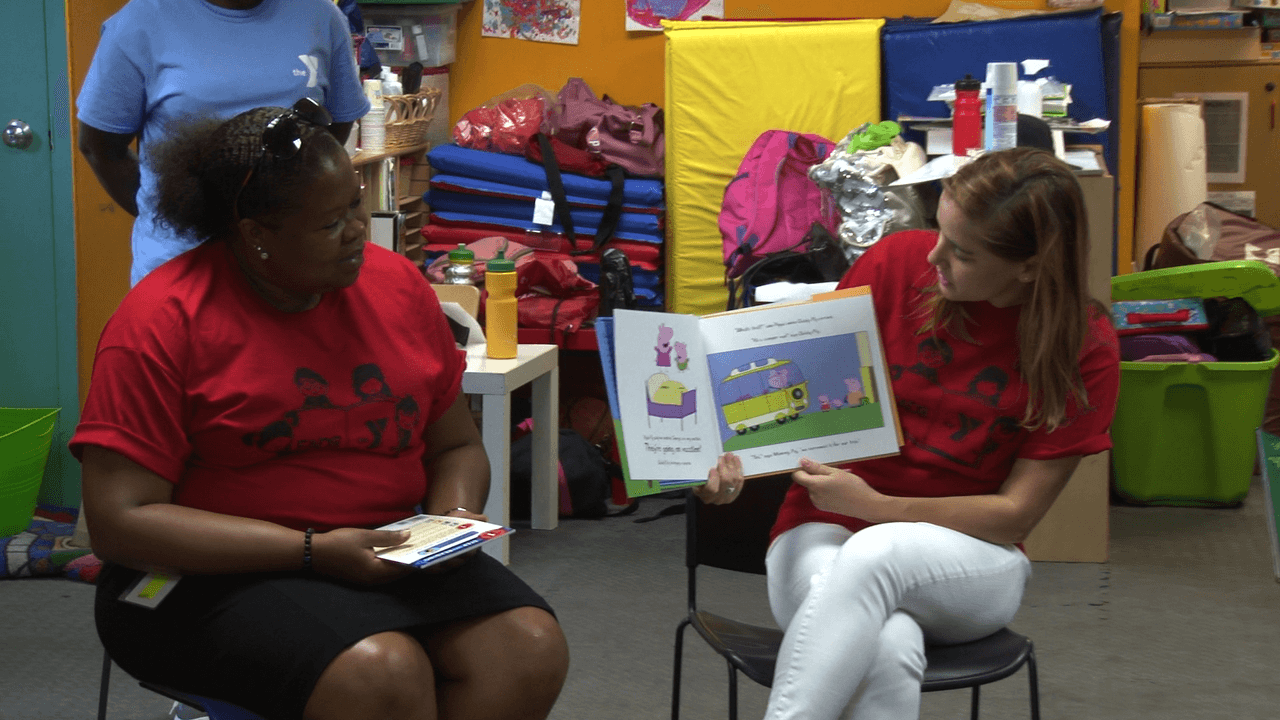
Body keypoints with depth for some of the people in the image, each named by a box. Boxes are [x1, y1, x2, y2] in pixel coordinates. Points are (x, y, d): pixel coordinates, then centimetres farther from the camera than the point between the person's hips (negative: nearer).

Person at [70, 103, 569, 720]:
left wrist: (455, 515, -6)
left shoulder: (396, 283, 7)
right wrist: (313, 551, -20)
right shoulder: (164, 321, -10)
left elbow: (456, 445, 19)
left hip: (387, 553, 6)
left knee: (531, 650, -21)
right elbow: (120, 520, -15)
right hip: (219, 576, -5)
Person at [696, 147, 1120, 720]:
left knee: (876, 553, -39)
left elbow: (1015, 515, -7)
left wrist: (873, 506, -18)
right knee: (887, 649, -37)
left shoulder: (1084, 348, -8)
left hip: (968, 562, 0)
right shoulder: (898, 261, -5)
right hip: (825, 530, 0)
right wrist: (739, 455, -15)